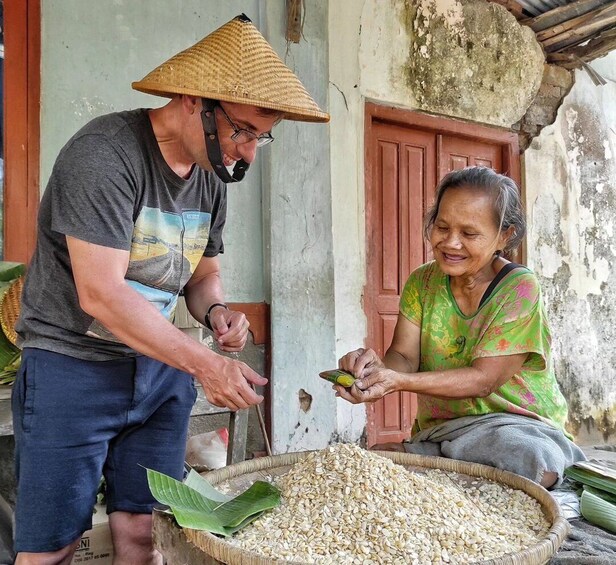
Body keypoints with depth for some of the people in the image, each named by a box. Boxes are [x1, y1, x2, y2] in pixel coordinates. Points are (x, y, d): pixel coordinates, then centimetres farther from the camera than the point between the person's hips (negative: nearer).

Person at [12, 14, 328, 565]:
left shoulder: (213, 175, 5)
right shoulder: (105, 153, -18)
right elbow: (100, 294, -24)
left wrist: (217, 310, -7)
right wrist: (204, 363, -24)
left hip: (161, 368, 6)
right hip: (74, 367, -5)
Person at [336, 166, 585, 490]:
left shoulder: (519, 288, -13)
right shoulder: (422, 282, 3)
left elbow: (484, 379, -19)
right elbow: (404, 355, -3)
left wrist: (398, 382, -33)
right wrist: (377, 366, -29)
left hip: (516, 424, -2)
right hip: (437, 429, 2)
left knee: (537, 462, -36)